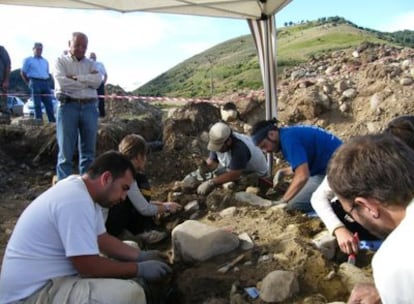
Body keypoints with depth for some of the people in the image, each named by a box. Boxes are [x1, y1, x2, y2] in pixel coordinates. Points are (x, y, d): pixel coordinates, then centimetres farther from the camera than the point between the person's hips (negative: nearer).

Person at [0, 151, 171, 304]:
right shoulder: (76, 201, -26)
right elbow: (89, 267, -26)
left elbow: (102, 240, 13)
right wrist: (139, 269, -15)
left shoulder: (81, 190, 5)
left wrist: (141, 256, 2)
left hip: (49, 276, 10)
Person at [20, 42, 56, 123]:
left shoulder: (45, 61, 22)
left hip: (46, 83, 4)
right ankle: (39, 121, -5)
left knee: (49, 103, -2)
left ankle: (53, 121, -2)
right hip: (35, 82, -4)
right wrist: (29, 84, 1)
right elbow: (22, 73, 7)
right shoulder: (28, 60, 10)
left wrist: (47, 83, 11)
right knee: (37, 104, -6)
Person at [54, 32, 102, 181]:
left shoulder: (91, 63, 17)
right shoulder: (61, 61, 7)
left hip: (89, 107, 4)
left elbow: (98, 81, -1)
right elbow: (62, 83, -11)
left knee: (88, 151, 6)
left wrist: (76, 77, -8)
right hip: (68, 106, -3)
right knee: (65, 151, -3)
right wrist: (88, 81, -3)